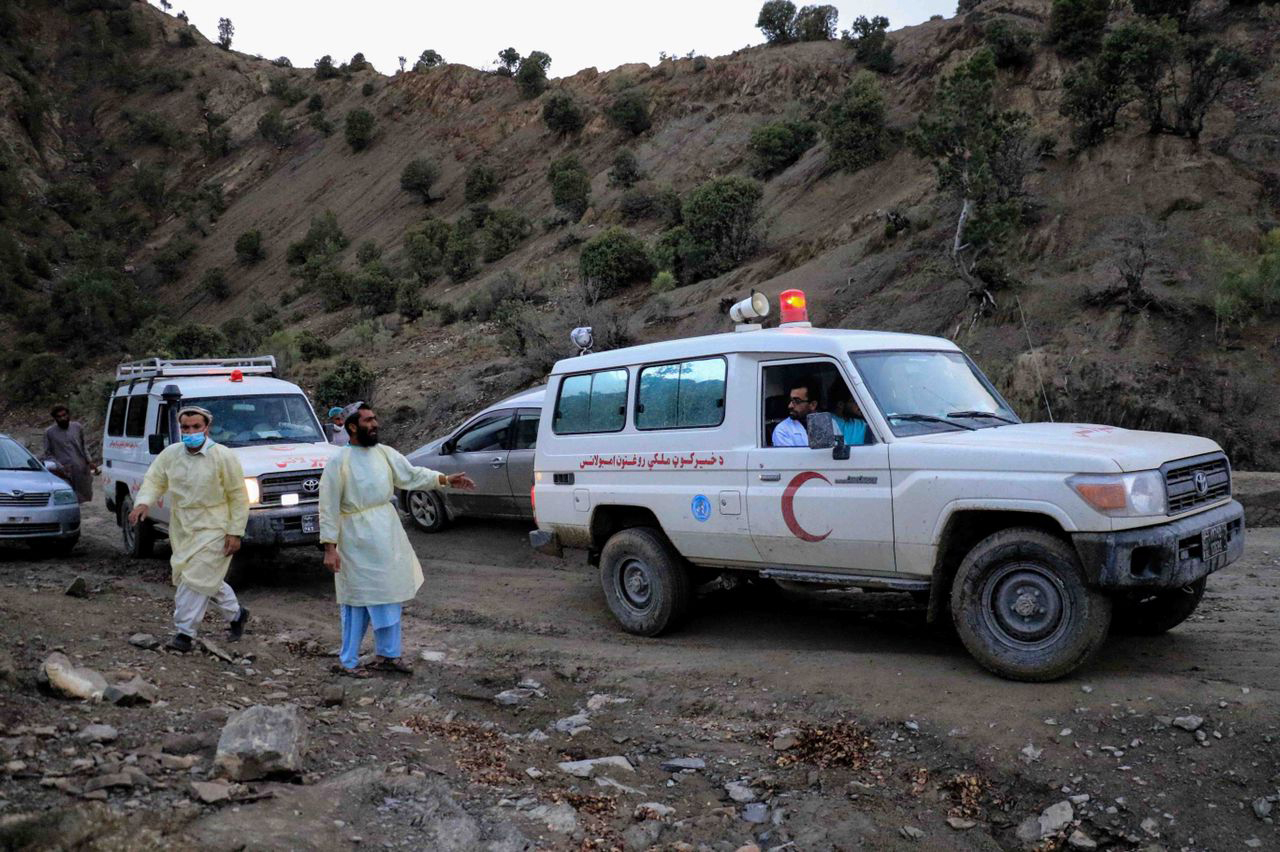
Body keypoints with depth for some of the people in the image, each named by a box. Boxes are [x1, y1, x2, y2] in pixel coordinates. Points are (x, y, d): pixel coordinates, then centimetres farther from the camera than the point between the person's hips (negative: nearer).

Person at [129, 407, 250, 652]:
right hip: (182, 529, 6)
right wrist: (144, 503, -16)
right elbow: (154, 481, 7)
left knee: (196, 579, -9)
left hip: (213, 530, -6)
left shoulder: (223, 457, -12)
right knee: (207, 579, 15)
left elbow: (239, 497, -10)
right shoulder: (170, 454, 3)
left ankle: (184, 632, -1)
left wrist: (235, 532, -14)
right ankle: (236, 614, 35)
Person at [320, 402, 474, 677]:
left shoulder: (383, 452, 4)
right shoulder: (339, 462, -13)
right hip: (357, 539, -6)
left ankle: (387, 655, 23)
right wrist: (330, 547, -15)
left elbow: (412, 475, 6)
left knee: (389, 596, 12)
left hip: (387, 534, 7)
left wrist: (445, 480, -7)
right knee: (357, 601, 0)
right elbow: (329, 507, -12)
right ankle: (347, 661, 11)